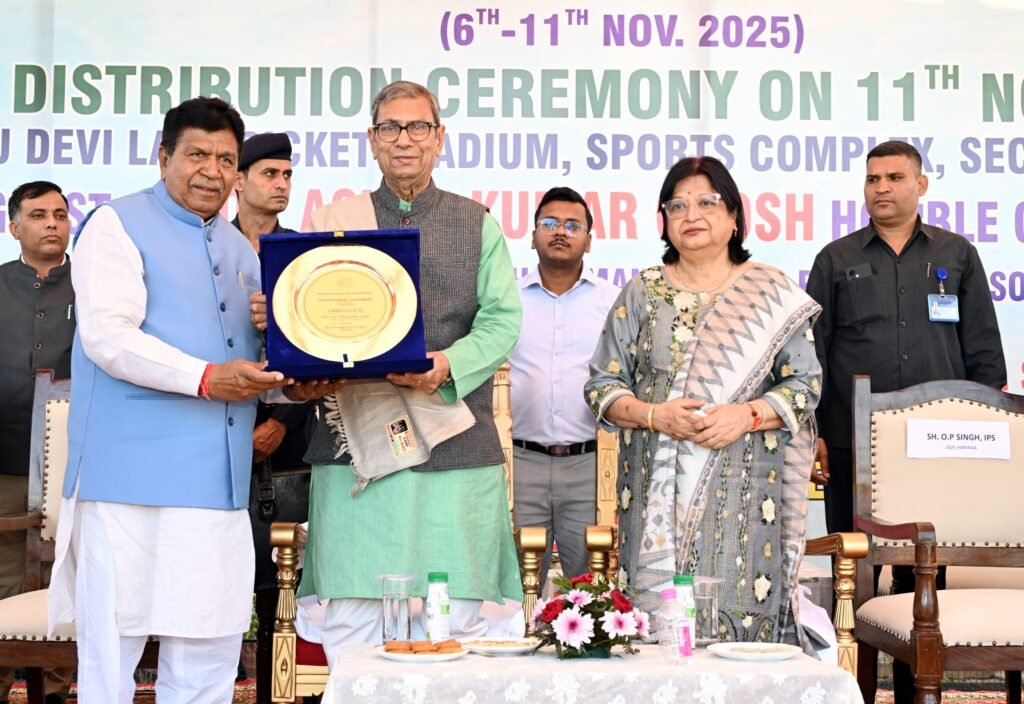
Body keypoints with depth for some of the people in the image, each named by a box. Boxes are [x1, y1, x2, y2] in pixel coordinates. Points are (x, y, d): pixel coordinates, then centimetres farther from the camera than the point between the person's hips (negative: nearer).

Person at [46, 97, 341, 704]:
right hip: (132, 469, -6)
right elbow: (107, 336, -13)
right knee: (114, 636, -2)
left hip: (220, 480, 6)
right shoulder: (118, 226, -1)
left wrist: (291, 382, 3)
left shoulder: (240, 249, 20)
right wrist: (206, 377, -22)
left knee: (212, 647, 8)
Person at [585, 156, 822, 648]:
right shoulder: (642, 293, 10)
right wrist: (654, 415, -10)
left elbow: (805, 383, 5)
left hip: (744, 492, -1)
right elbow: (602, 385, 9)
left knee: (741, 607, -7)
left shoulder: (772, 293, 8)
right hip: (660, 492, 1)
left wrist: (747, 415, -12)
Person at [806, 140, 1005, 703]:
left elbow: (984, 351, 9)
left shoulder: (956, 256, 10)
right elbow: (811, 353, 6)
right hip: (853, 446, 0)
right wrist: (813, 433, -2)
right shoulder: (837, 260, 8)